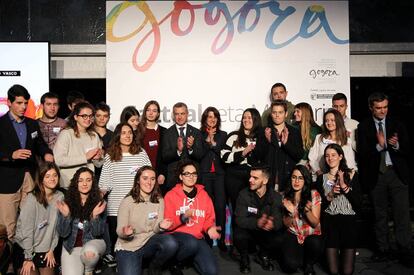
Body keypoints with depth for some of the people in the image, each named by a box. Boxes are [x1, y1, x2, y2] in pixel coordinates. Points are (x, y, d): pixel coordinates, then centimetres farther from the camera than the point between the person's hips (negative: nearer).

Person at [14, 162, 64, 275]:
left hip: (45, 249, 4)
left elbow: (57, 226, 1)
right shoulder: (32, 198, -19)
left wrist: (52, 249, 0)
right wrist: (28, 258, -14)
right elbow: (26, 229, -17)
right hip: (25, 248, -4)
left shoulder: (60, 197, -5)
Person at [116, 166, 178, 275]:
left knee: (171, 243, -28)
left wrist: (160, 226, -25)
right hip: (128, 246, -2)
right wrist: (126, 233, -29)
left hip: (149, 242, 3)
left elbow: (155, 229, -1)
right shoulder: (127, 201, -7)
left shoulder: (159, 200, 2)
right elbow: (120, 231, -6)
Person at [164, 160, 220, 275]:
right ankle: (174, 261, -7)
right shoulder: (171, 195, -3)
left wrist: (210, 228, -11)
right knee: (192, 243, -38)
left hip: (197, 237, 3)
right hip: (177, 235, -3)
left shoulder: (203, 194, 9)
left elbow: (209, 218, 12)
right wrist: (182, 217, -24)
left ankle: (192, 257, 12)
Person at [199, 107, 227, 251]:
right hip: (204, 173, -1)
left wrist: (212, 140, -2)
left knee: (220, 206, -6)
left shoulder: (222, 135, 16)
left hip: (219, 173, 1)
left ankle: (221, 239, -1)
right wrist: (208, 139, -5)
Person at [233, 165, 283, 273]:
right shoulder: (244, 194, -14)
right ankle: (244, 258, 3)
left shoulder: (276, 197, -9)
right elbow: (239, 219, -24)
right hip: (248, 231, -1)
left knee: (279, 240, -28)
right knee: (239, 236, -34)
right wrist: (257, 223, -45)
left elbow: (279, 221, -19)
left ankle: (263, 256, 8)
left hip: (266, 232, 2)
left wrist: (272, 224, -46)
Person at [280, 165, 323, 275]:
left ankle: (308, 265, -3)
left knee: (314, 244, -37)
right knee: (290, 265, -25)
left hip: (311, 235, -1)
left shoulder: (314, 194, -7)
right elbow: (286, 224, 3)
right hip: (293, 235, 1)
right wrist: (291, 213, -19)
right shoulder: (286, 196, 1)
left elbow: (315, 223, -8)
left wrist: (307, 211, -28)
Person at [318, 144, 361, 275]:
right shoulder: (322, 178, 7)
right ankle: (332, 253, 24)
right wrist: (330, 194, -13)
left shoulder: (351, 175, 4)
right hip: (330, 222, 1)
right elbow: (320, 205, 4)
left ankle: (345, 253, 23)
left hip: (348, 221, -1)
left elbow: (358, 203, -4)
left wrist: (344, 186, -14)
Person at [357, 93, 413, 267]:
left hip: (397, 172, 0)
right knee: (379, 214, 10)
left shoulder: (397, 125, 6)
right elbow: (362, 153, -7)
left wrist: (396, 145, -17)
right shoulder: (363, 127, 1)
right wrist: (379, 146, -21)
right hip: (376, 174, 0)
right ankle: (382, 249, 20)